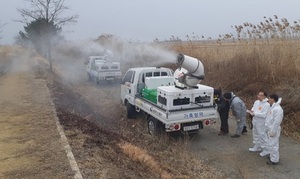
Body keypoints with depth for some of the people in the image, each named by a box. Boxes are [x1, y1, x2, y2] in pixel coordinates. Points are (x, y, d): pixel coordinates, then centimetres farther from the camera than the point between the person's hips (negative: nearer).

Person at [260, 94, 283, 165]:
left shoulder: (278, 109, -24)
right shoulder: (273, 107, 9)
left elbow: (277, 122, -25)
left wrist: (273, 131, -22)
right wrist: (267, 129, 19)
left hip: (273, 130, -10)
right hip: (269, 129, 10)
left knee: (273, 145, 0)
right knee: (270, 143, 21)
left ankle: (274, 160, 10)